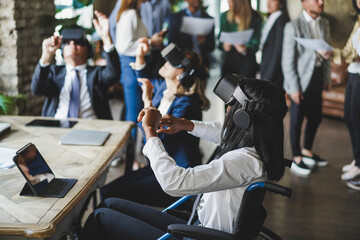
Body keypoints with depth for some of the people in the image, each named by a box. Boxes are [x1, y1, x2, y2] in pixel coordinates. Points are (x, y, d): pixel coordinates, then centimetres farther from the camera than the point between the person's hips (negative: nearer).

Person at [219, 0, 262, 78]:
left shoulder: (255, 18, -5)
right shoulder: (224, 16, 7)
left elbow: (255, 45, -4)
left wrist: (245, 49, -25)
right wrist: (223, 45, -9)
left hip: (246, 63, -3)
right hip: (228, 62, 3)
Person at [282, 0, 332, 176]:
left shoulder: (324, 24, 9)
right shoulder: (293, 26, -12)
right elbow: (288, 61, -12)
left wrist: (326, 78, 11)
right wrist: (293, 87, -14)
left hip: (317, 80, 7)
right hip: (301, 81, -6)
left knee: (315, 118, 14)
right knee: (297, 120, 4)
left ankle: (307, 151, 34)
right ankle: (296, 159, 17)